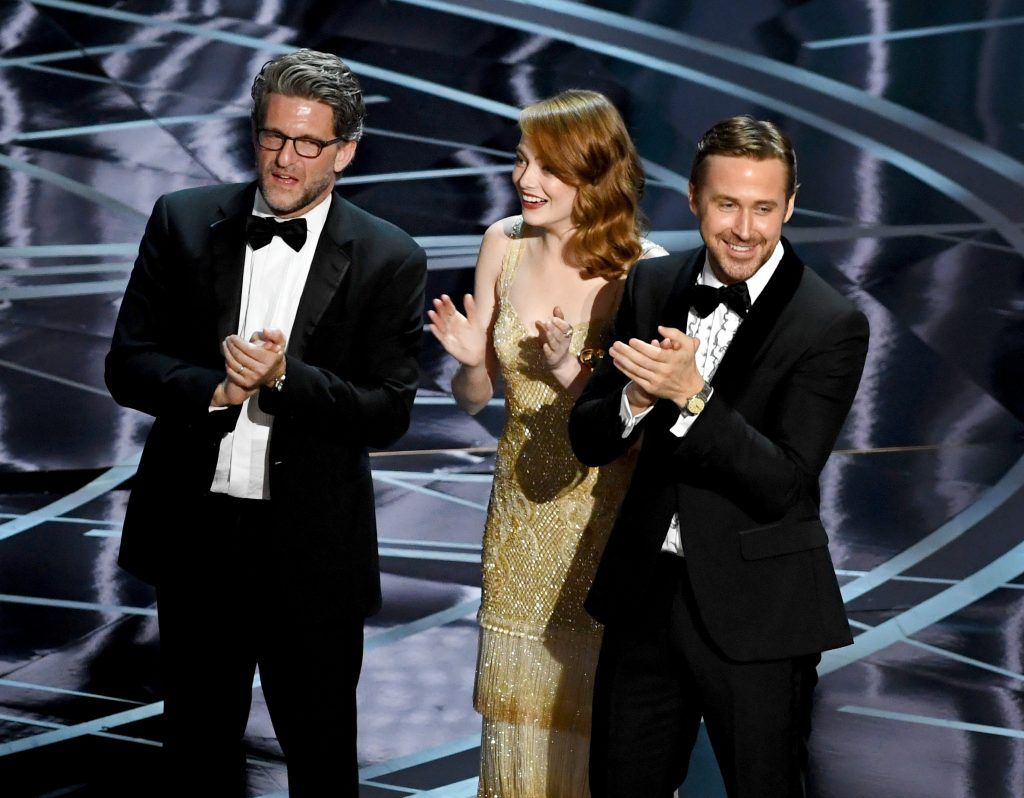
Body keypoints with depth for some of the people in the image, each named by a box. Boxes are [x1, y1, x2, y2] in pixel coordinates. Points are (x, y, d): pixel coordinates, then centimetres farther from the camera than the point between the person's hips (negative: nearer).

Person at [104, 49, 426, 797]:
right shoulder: (184, 222, 0)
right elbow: (128, 364, -2)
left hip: (312, 547, -2)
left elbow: (389, 412, -9)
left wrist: (284, 378, -23)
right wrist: (215, 389, -20)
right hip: (195, 532, 2)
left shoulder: (390, 260, -6)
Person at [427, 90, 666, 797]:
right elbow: (472, 398, 6)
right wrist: (471, 361, -15)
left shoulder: (643, 270, -15)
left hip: (605, 518, -4)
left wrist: (570, 372, -28)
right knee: (519, 705, 14)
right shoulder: (505, 245, -2)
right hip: (522, 513, 4)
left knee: (597, 708, 8)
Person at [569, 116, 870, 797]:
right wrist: (639, 396, -20)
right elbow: (588, 440, 2)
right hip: (646, 592, 5)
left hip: (755, 614, -5)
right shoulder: (652, 288, 2)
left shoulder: (833, 326, -14)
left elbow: (783, 484, -19)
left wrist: (690, 395, -30)